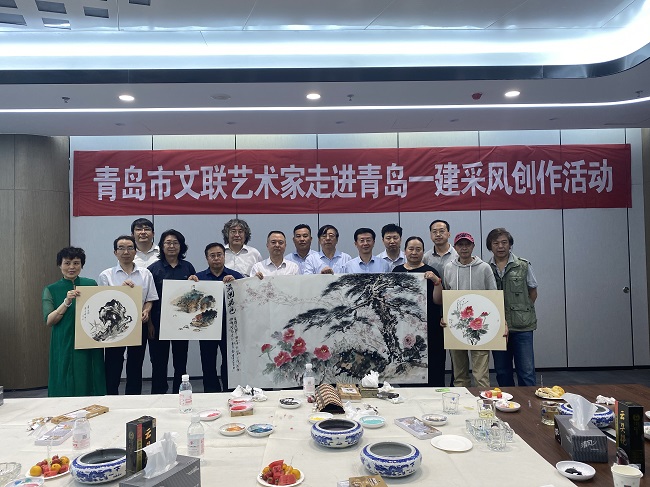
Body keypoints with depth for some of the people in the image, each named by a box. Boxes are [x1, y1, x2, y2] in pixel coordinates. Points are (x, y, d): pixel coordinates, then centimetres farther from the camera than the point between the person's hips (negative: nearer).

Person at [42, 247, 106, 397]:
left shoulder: (91, 284, 6)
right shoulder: (51, 290, 3)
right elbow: (49, 321, -5)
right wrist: (67, 302, -19)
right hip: (64, 347, -1)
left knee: (91, 387, 5)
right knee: (67, 389, 3)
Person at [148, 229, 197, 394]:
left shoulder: (188, 267, 5)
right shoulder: (154, 268, -1)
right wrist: (149, 324, -7)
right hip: (159, 323, -2)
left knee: (181, 363, 10)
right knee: (159, 364, 6)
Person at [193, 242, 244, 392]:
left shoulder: (235, 276, 4)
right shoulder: (199, 277, 8)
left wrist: (234, 282, -20)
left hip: (229, 326, -1)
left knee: (229, 363, 4)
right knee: (208, 365, 9)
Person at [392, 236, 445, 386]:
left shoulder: (430, 272, -1)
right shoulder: (397, 271, 9)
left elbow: (439, 301, -8)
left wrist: (437, 282, -21)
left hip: (429, 329, -3)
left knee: (433, 374, -3)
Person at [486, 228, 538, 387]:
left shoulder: (523, 266, 2)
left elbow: (533, 292, 11)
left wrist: (522, 311, 3)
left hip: (522, 327, -1)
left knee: (527, 372, -2)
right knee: (502, 372, 11)